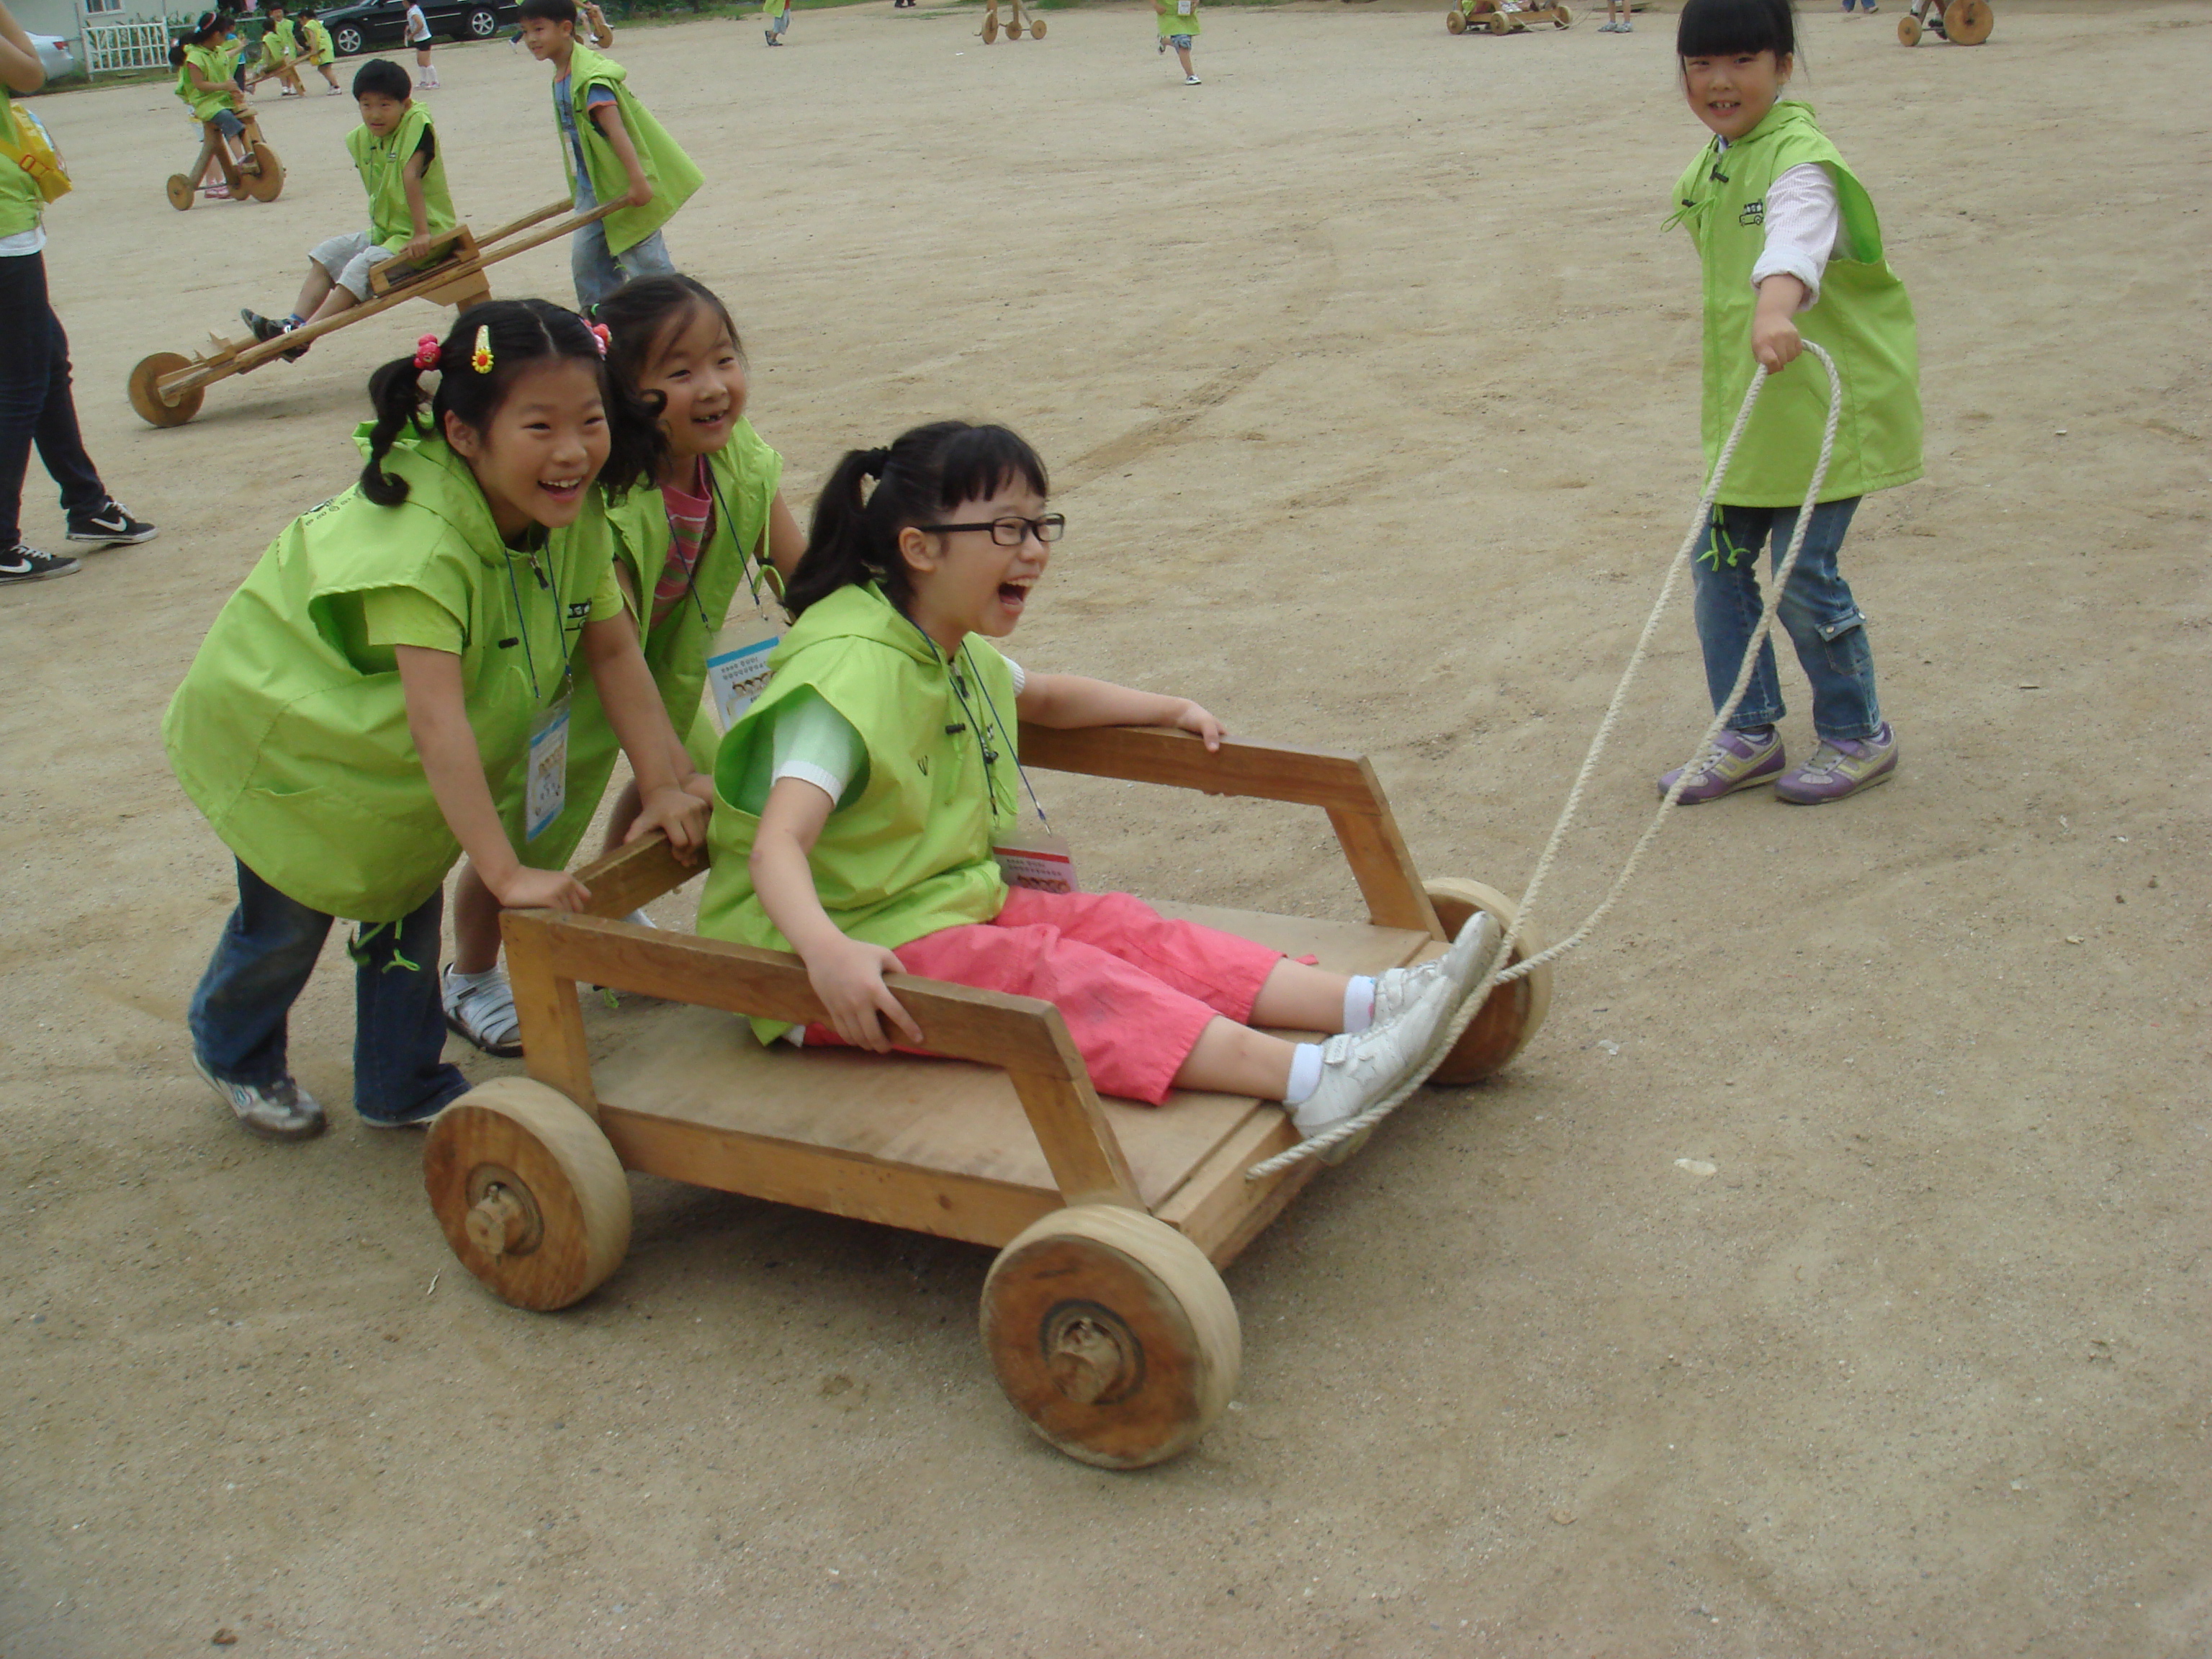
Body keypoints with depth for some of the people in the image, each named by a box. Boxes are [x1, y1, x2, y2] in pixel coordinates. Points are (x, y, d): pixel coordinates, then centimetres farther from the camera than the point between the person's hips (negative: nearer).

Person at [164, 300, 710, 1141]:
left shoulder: (575, 511, -20)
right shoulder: (419, 541, -42)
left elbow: (613, 648, -13)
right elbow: (437, 724, -47)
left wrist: (664, 785, -21)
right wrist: (507, 874, -50)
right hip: (286, 727, -6)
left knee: (410, 900, 13)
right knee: (290, 919, 10)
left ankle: (404, 1087, 34)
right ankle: (231, 1051, 42)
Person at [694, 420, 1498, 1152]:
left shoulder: (951, 651, 10)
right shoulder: (851, 670, -23)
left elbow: (1045, 697, 35)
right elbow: (777, 844, -36)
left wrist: (1169, 710, 31)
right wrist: (828, 953, -55)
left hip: (950, 907, 10)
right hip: (862, 951, -10)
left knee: (1120, 927, -9)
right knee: (1050, 976, -27)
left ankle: (1366, 1004, -21)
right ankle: (1308, 1080, -42)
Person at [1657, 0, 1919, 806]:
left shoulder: (1799, 160, -19)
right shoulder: (1712, 164, 9)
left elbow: (1797, 238, -41)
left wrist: (1775, 311, -60)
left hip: (1822, 408, -8)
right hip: (1744, 408, 8)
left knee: (1803, 575, -4)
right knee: (1719, 562, 7)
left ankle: (1858, 738, 17)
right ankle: (1749, 735, 21)